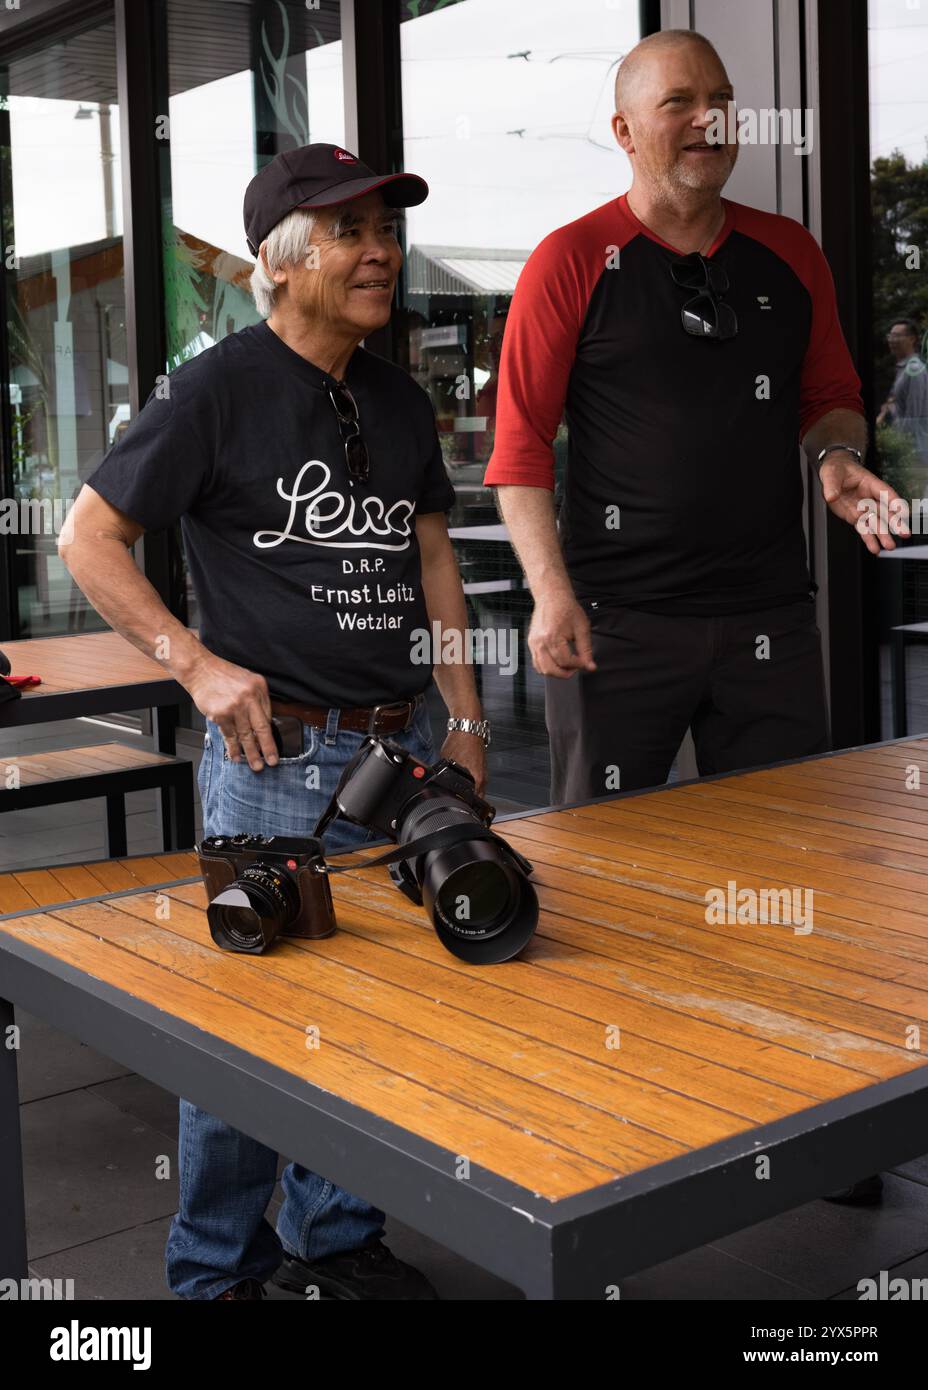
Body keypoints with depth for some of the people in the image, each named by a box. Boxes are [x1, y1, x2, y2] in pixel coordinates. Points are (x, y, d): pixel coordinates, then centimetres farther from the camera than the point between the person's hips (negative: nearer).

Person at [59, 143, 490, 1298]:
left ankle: (335, 1236, 33)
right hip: (276, 757, -6)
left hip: (399, 746, 6)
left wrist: (464, 718, 12)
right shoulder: (215, 391, -7)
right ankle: (217, 1266, 22)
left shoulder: (399, 402, 12)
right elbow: (88, 537, -5)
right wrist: (198, 664, -14)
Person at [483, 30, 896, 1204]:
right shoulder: (572, 263, -2)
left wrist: (836, 454, -3)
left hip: (768, 612, 4)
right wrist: (550, 592, -14)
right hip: (619, 620, -4)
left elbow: (829, 397, 20)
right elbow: (520, 442, -5)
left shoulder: (790, 256, 11)